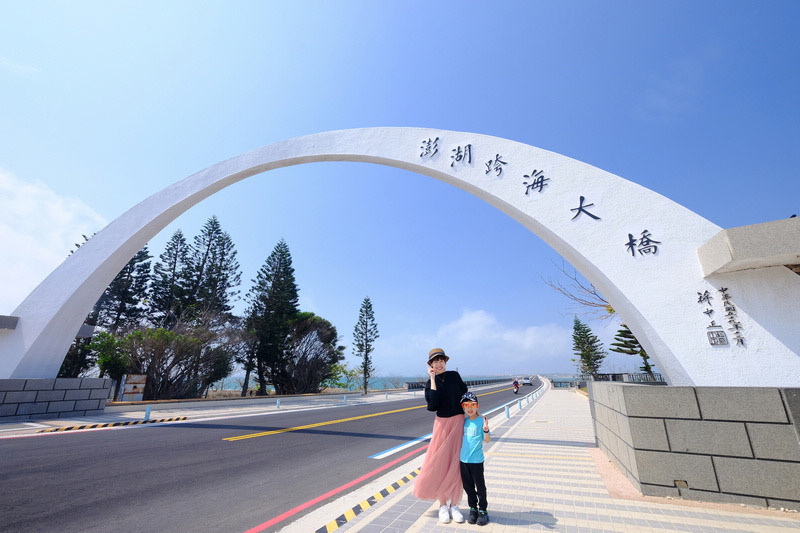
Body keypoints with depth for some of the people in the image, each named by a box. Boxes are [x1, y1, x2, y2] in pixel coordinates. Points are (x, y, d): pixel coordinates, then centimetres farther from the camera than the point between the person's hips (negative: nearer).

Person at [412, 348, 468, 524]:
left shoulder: (454, 375, 0)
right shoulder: (430, 383, -3)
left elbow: (465, 395, 6)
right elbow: (432, 403, -19)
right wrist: (433, 379, -16)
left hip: (459, 422, 1)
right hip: (442, 423, -1)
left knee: (455, 463, 6)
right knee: (441, 463, 4)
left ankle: (454, 505, 21)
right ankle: (443, 505, 22)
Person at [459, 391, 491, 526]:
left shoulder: (481, 420, -13)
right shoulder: (464, 420, 1)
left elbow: (487, 440, -13)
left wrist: (486, 430, -31)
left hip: (476, 460, -4)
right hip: (463, 459, 5)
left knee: (480, 486, 11)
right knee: (468, 486, 16)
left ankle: (483, 510, 29)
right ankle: (473, 508, 34)